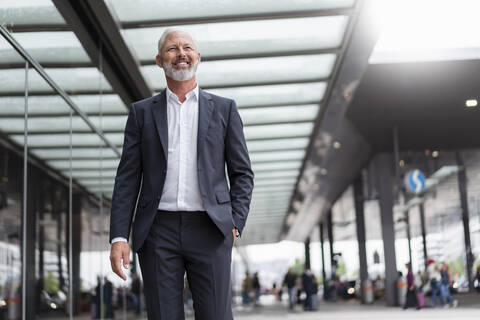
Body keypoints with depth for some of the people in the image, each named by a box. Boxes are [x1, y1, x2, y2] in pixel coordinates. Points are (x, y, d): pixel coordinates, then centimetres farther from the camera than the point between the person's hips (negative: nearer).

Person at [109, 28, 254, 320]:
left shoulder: (224, 109, 10)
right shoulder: (142, 112, 11)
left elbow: (242, 173, 10)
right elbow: (128, 178, 7)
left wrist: (235, 224, -3)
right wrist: (119, 236, -2)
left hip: (209, 230, 0)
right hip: (159, 231, 1)